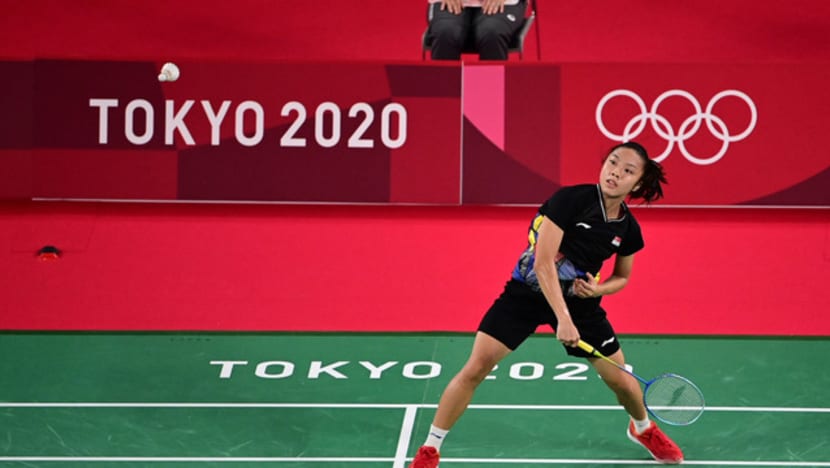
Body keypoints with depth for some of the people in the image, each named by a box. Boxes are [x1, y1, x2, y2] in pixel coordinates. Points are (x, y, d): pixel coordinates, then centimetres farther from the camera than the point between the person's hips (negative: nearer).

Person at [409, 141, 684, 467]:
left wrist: (599, 289, -12)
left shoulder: (629, 229, -8)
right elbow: (544, 263, -27)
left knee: (621, 380, 6)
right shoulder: (570, 200, -24)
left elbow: (622, 277, 11)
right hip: (527, 292, -4)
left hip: (579, 301, 4)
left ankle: (643, 429, 42)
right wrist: (563, 319, -33)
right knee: (475, 369, -12)